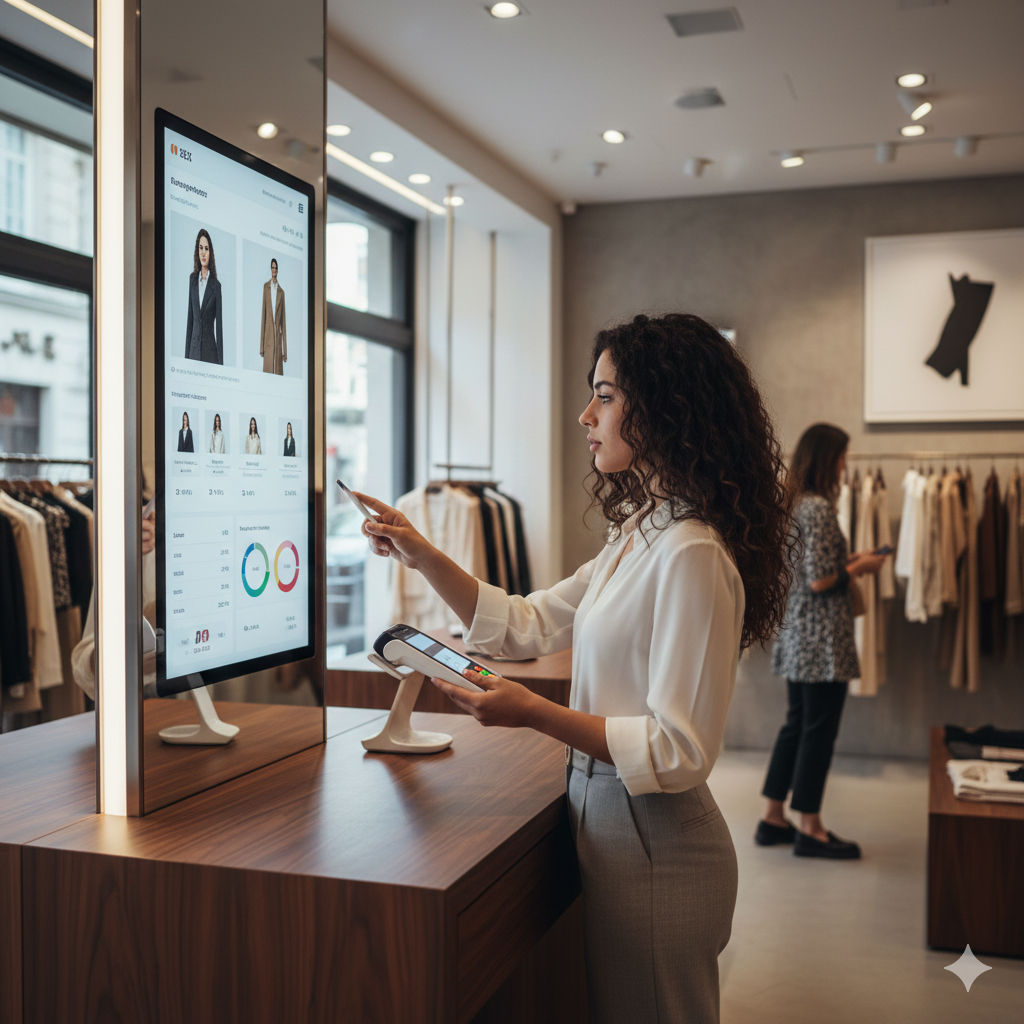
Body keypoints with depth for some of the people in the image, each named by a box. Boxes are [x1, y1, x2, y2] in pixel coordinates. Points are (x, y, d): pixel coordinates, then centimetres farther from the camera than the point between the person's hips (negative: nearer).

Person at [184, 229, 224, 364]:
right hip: (194, 348, 4)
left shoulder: (216, 285, -4)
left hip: (210, 349, -4)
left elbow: (219, 324, -4)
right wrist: (186, 353, 7)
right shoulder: (192, 279, 9)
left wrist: (221, 360, -7)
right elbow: (190, 317, 11)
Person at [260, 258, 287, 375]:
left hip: (278, 337, 2)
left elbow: (283, 320, 9)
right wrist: (261, 345, -3)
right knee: (268, 369, -4)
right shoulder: (265, 287, 5)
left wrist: (285, 350, 4)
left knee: (278, 370, 1)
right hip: (268, 336, -2)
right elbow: (263, 314, 3)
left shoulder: (281, 291, 10)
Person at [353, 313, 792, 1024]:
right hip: (609, 824, 9)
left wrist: (535, 713, -27)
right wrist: (423, 557, 4)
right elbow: (525, 626, 11)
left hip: (655, 849, -9)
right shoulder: (638, 537, 8)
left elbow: (680, 753, -24)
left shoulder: (693, 556, -23)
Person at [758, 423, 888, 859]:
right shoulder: (819, 508, -17)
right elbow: (820, 582, -20)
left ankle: (774, 820, 22)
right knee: (819, 730, 0)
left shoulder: (790, 504, 11)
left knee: (796, 725, 15)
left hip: (796, 635, 10)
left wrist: (847, 560, 15)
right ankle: (810, 829, 10)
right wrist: (859, 568, -5)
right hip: (822, 639, -10)